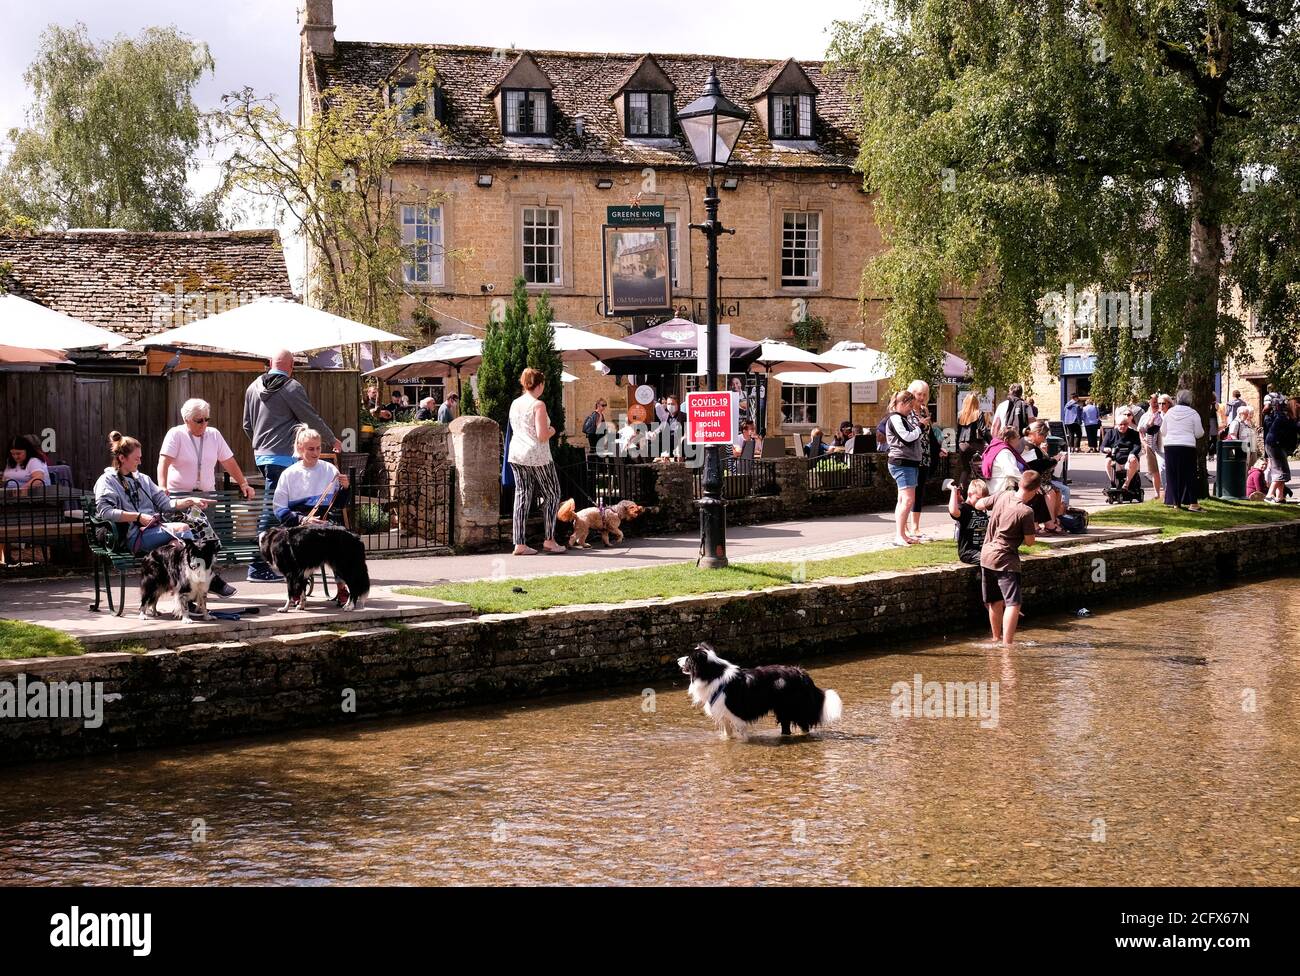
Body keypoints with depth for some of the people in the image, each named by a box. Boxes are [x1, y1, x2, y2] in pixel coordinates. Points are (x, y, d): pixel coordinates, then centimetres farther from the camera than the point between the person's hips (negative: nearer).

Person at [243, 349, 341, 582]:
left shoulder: (253, 387, 12)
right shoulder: (291, 387, -9)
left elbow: (247, 424, 18)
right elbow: (312, 419, -3)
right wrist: (333, 440, 11)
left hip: (261, 455, 8)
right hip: (282, 456, -8)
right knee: (272, 510, -8)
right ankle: (258, 567, -10)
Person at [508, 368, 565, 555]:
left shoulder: (515, 404, 8)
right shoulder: (538, 405, -13)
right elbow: (542, 436, -19)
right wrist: (552, 431, 2)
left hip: (516, 455, 6)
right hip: (537, 456, -6)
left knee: (522, 497, 6)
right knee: (551, 495, 9)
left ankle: (519, 544, 2)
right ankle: (549, 540, 10)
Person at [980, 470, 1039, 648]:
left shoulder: (1004, 495, 0)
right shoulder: (1026, 512, -19)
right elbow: (1029, 541, -9)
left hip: (986, 555, 8)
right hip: (1005, 560, -8)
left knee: (995, 601, 20)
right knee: (1013, 603, -10)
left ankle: (996, 638, 33)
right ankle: (1007, 643, -20)